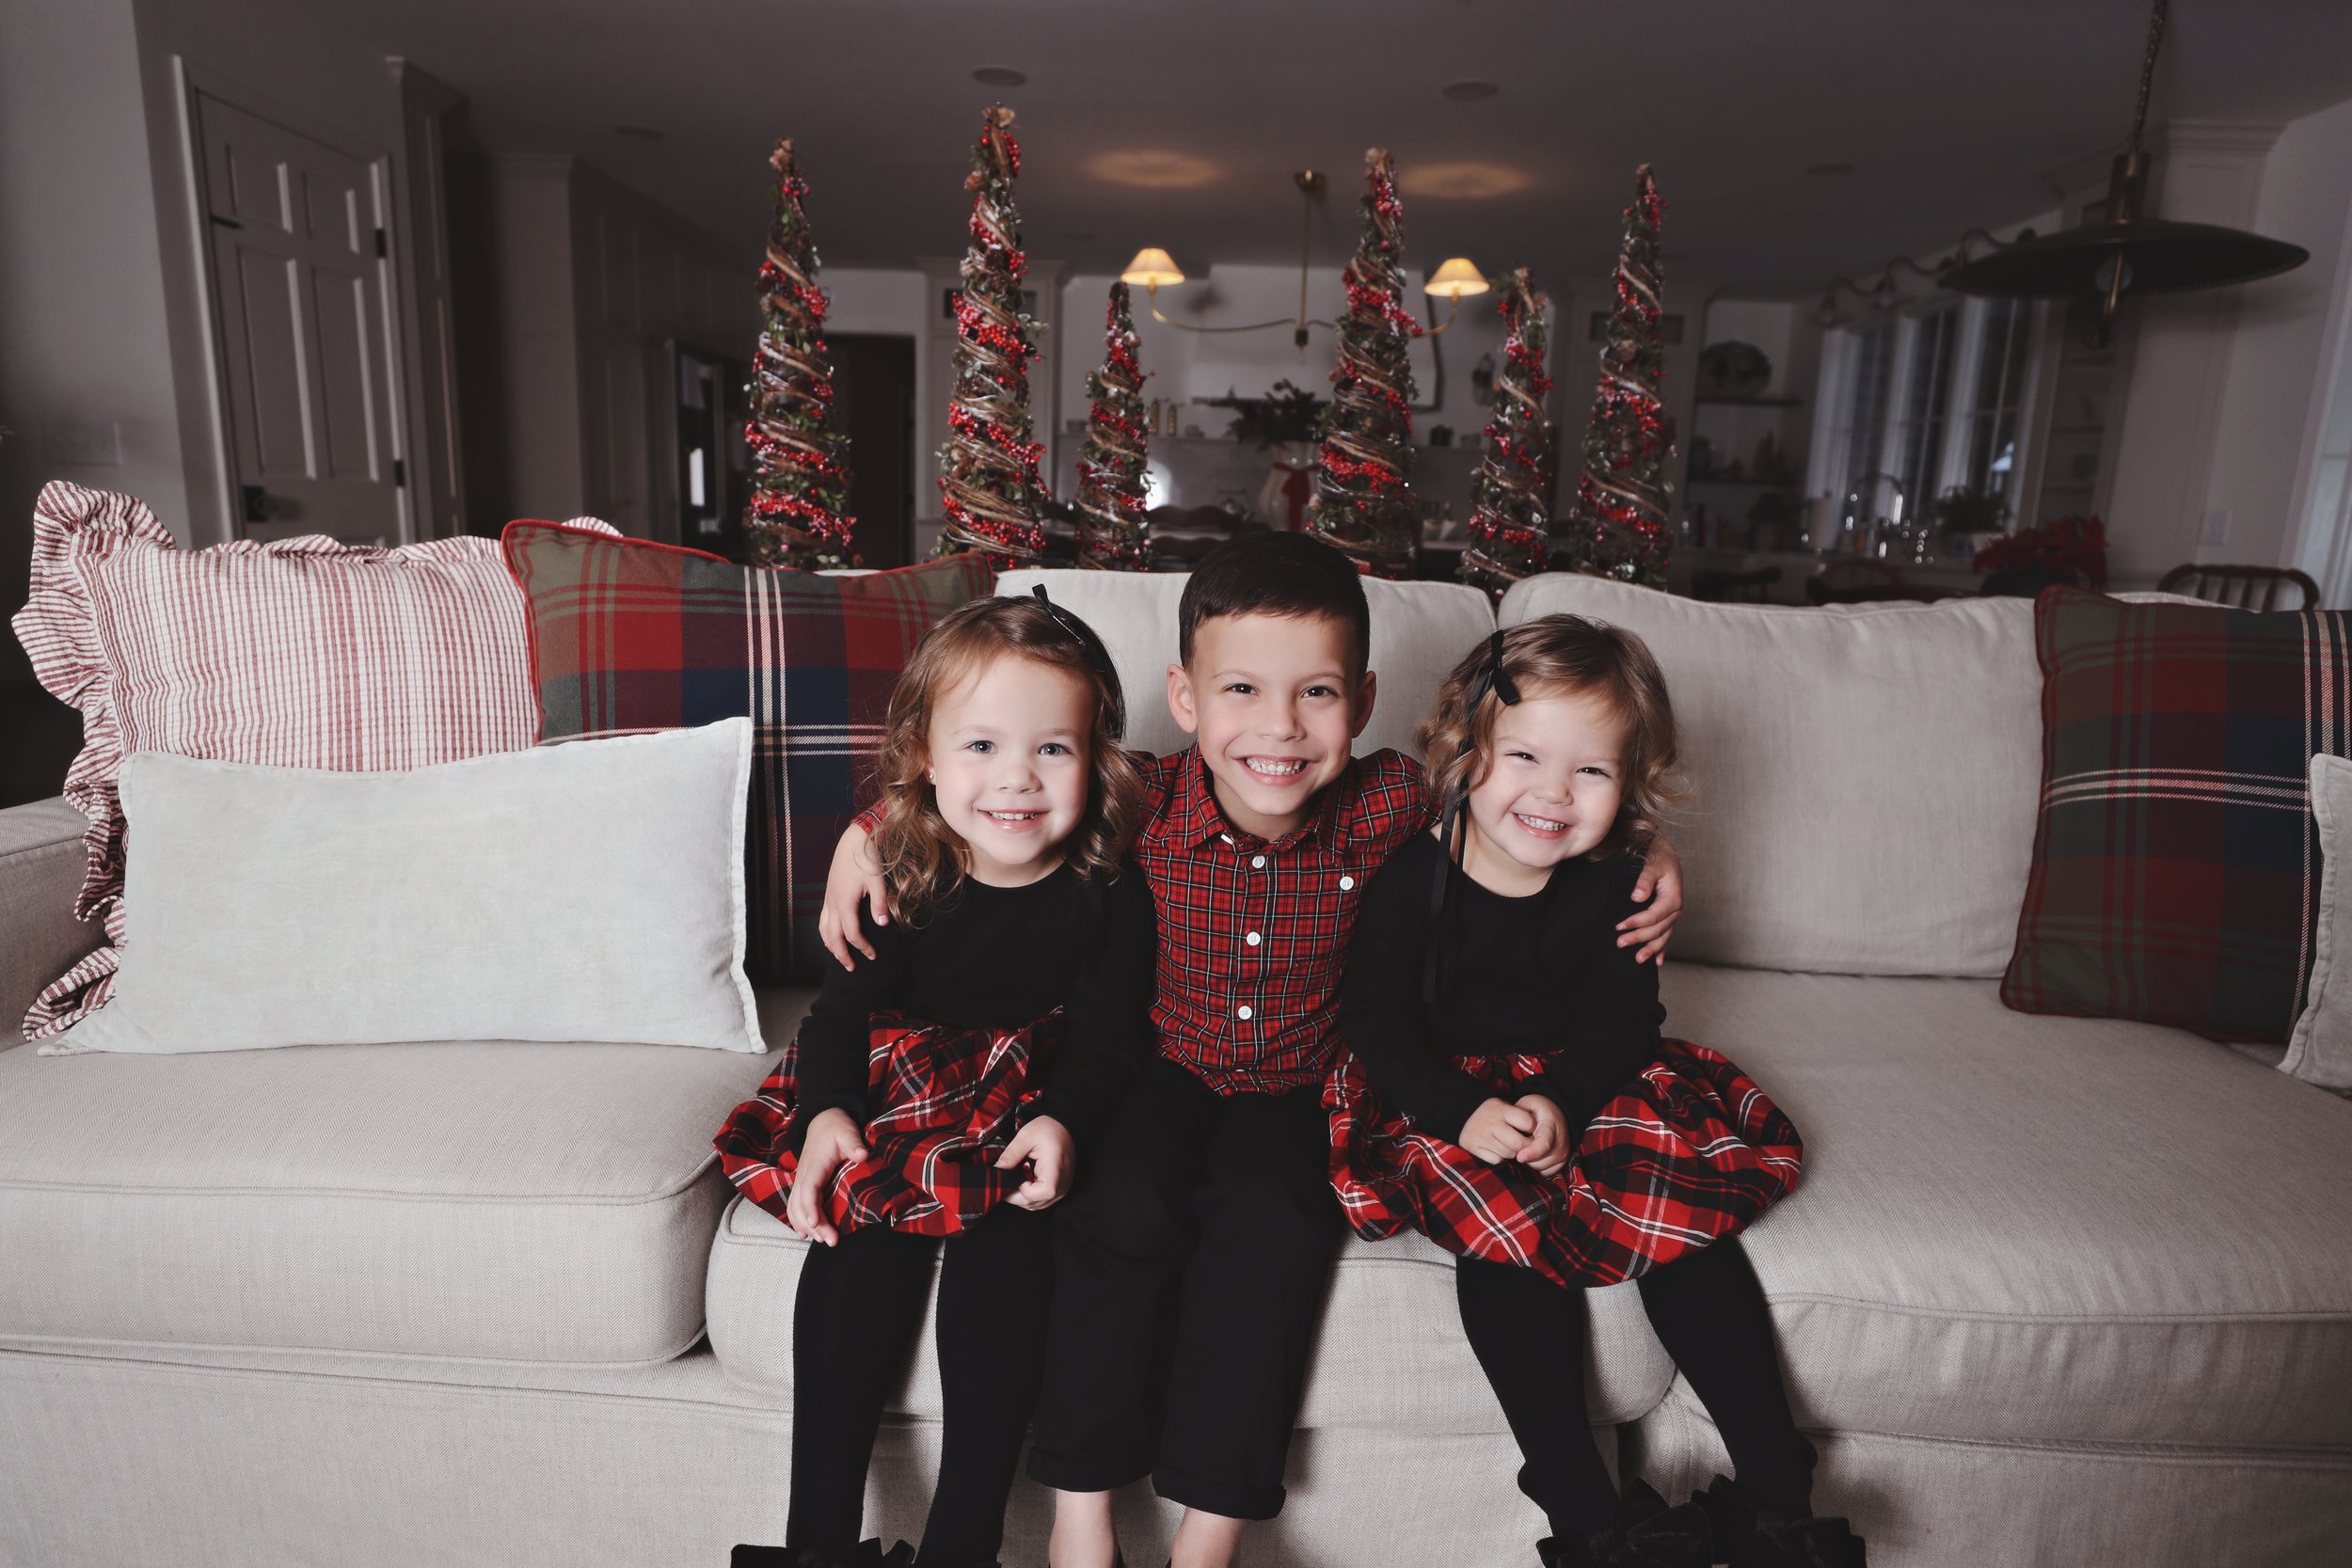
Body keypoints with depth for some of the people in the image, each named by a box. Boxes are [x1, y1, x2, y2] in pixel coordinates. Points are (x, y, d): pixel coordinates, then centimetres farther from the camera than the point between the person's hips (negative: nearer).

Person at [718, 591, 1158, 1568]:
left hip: (1031, 1121, -2)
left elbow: (1107, 1032, -7)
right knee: (853, 1254, -21)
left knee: (1001, 1249, -27)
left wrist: (1061, 1122, -27)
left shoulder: (1109, 896, -7)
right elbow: (844, 1010, 0)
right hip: (896, 1103, 2)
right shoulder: (902, 886, -3)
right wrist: (827, 1113, -19)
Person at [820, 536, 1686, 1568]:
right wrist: (870, 830, -10)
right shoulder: (1143, 803, -16)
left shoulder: (1388, 807, -15)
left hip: (1302, 1088, 0)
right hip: (1162, 1068, 0)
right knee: (1122, 1207, -25)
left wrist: (1644, 852, -10)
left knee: (1270, 1219, -26)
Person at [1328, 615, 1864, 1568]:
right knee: (1501, 1233, -27)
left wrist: (1562, 1103, -24)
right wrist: (1463, 1114, -27)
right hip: (1447, 1097, -3)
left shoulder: (1615, 886, -2)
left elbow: (1621, 1022, -4)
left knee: (1687, 1216, -16)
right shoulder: (1410, 879, -11)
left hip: (1580, 1088, 3)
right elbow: (1377, 1022, -11)